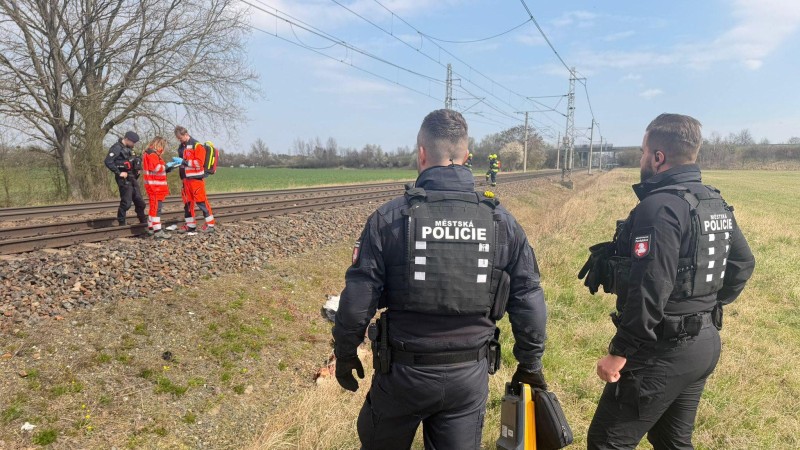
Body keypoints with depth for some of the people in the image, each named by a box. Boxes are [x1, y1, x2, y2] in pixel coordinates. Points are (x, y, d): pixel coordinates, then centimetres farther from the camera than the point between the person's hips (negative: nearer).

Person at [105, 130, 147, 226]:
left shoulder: (129, 148, 13)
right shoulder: (117, 147, -12)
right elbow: (108, 162, -21)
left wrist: (136, 170, 12)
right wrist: (119, 173, -19)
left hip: (132, 178, 8)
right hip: (124, 178, -8)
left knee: (139, 201, 12)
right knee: (126, 203, -7)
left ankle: (143, 221, 23)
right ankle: (121, 223, 3)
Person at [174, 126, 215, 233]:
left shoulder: (197, 146, -9)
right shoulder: (181, 147, 14)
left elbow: (199, 163, -16)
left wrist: (183, 162, -18)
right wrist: (175, 163, 8)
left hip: (196, 179, -8)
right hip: (186, 179, 8)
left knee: (201, 201, -7)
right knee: (187, 202, 9)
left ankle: (210, 224, 0)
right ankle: (190, 225, 17)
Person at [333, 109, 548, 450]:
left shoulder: (390, 218, -13)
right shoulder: (503, 222, -4)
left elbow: (358, 299, -12)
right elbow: (528, 300, 0)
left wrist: (344, 353, 5)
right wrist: (530, 361, 14)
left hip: (404, 371, -2)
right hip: (470, 375, 2)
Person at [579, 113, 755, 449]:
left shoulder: (660, 206, -21)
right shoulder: (717, 203, 8)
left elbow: (650, 290, -26)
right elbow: (743, 263, 19)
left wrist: (619, 352, -20)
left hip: (663, 351, -9)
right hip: (706, 343, 10)